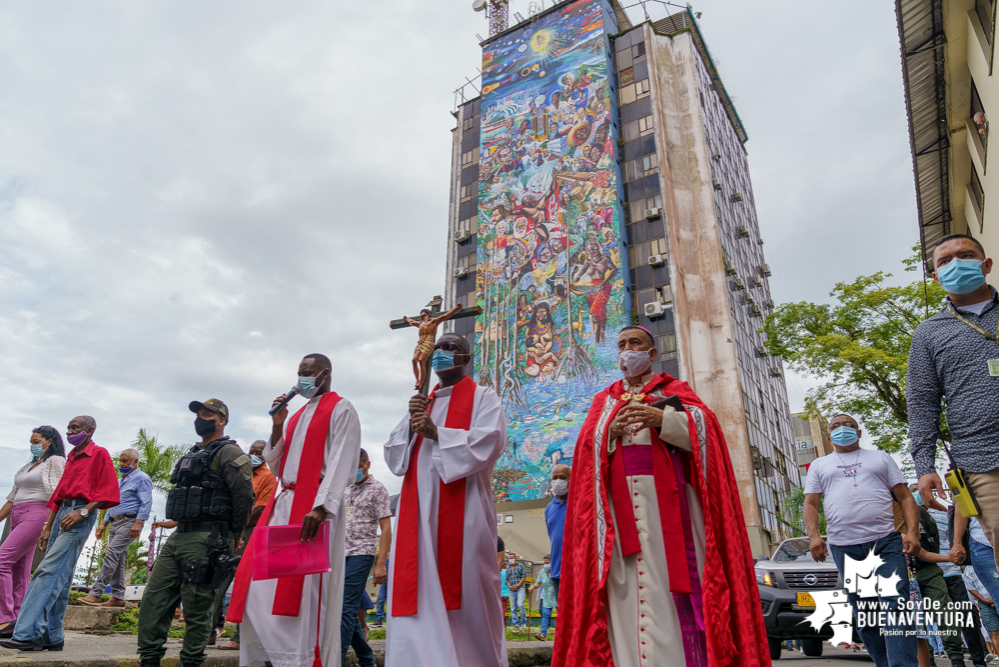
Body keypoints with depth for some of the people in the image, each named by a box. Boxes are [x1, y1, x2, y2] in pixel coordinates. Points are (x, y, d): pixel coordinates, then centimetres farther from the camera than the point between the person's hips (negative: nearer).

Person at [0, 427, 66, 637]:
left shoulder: (55, 461, -2)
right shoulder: (29, 465, 24)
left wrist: (48, 525, -20)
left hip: (36, 515, -8)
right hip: (18, 517, 8)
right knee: (19, 572, 5)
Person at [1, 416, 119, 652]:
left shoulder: (99, 454, -3)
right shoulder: (71, 457, 22)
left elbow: (107, 493, -9)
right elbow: (59, 494, 22)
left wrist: (82, 511, -18)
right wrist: (47, 527, 17)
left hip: (80, 515, -8)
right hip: (62, 513, 8)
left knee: (49, 571, -15)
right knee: (60, 579, 9)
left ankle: (27, 634, -16)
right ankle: (52, 637, 13)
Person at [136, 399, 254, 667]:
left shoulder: (228, 452, -7)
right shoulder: (192, 454, 22)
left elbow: (244, 496, -13)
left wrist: (230, 536, -5)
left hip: (205, 541, -9)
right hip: (177, 536, 9)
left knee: (197, 607, -3)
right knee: (153, 599, 8)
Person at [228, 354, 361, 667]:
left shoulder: (341, 410, -3)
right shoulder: (297, 415, 21)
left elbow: (340, 462, -14)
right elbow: (276, 465, 19)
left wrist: (320, 507, -24)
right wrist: (277, 426, 5)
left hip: (313, 506, -8)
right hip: (282, 504, 8)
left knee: (299, 591, -8)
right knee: (260, 584, 8)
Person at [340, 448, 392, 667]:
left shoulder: (377, 489, -2)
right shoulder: (346, 489, 16)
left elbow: (386, 529, -7)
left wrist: (380, 564, -14)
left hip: (361, 554, -7)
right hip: (340, 554, 7)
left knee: (346, 609, -12)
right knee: (349, 610, 10)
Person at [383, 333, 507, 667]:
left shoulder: (482, 397, 5)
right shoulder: (422, 402, 20)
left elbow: (489, 441, -12)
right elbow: (393, 454, 15)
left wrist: (437, 433, -13)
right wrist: (411, 425, -3)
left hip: (462, 510, -4)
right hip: (418, 512, 5)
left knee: (465, 593, 0)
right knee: (418, 596, 1)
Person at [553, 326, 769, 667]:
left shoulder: (674, 389, 14)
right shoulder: (604, 400, 21)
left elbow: (702, 425, -2)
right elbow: (587, 444, 9)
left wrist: (661, 418, -18)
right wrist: (612, 430, -10)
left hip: (666, 497, -2)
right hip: (622, 500, 2)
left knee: (673, 574, -9)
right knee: (629, 587, -3)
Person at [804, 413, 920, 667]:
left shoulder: (880, 458, 18)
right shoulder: (819, 465, 18)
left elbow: (905, 496, 11)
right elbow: (810, 503, 10)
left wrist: (912, 531, -5)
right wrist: (813, 535, -7)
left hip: (886, 542, -1)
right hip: (844, 548, 1)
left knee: (896, 605, -12)